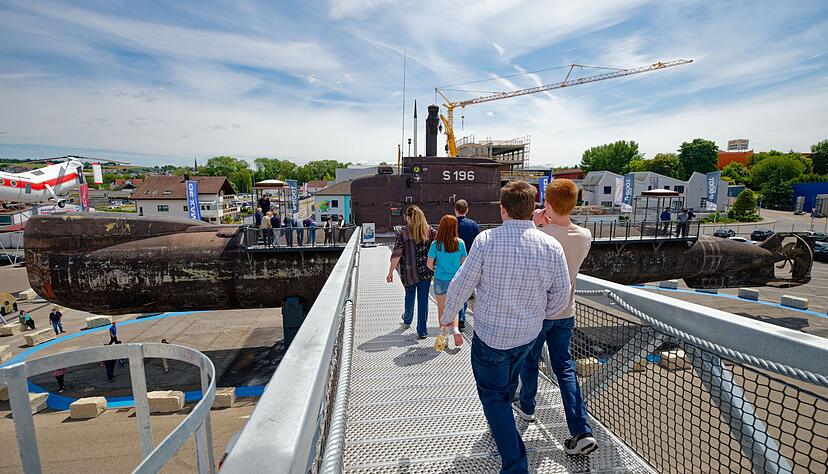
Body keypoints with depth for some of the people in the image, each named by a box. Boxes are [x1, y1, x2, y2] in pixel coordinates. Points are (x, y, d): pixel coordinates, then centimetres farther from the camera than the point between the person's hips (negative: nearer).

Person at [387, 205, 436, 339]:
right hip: (426, 271, 1)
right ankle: (422, 331, 10)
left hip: (409, 272, 0)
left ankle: (407, 320, 47)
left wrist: (390, 272, -7)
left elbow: (396, 254, -12)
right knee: (423, 299, 7)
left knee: (409, 295, 23)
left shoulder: (402, 232, -9)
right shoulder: (429, 230, -1)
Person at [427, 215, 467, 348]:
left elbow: (429, 264, -10)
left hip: (440, 280, -1)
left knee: (442, 310, 15)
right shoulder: (460, 243, -10)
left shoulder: (436, 244, -14)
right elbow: (464, 262, 0)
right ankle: (456, 329, -6)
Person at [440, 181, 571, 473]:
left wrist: (447, 315, 4)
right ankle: (501, 424, 54)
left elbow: (461, 284, -14)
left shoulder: (486, 240, -21)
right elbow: (561, 296, -4)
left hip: (490, 334, -4)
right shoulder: (551, 246, -12)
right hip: (528, 334, 5)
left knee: (493, 395, 13)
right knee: (505, 384, 30)